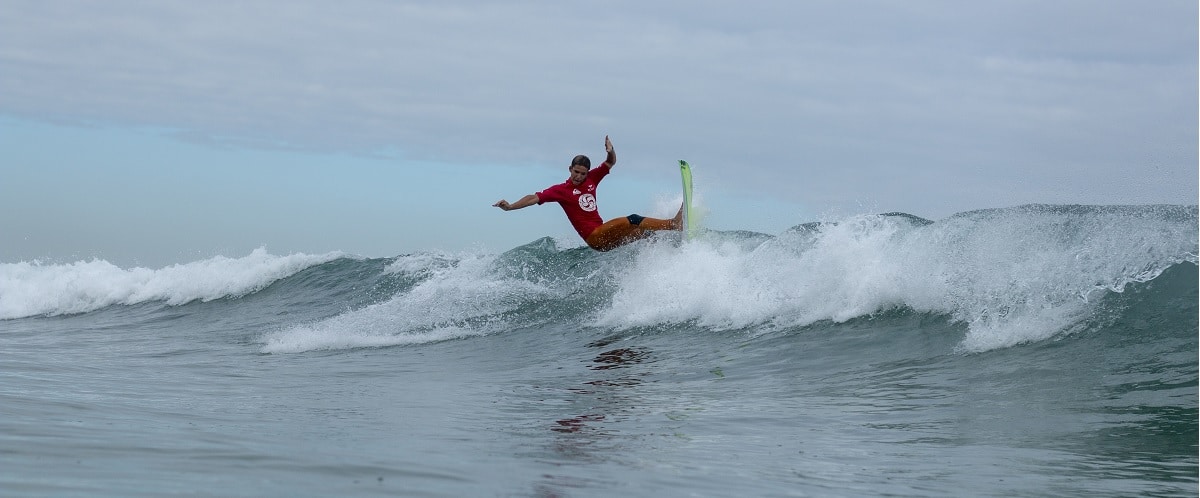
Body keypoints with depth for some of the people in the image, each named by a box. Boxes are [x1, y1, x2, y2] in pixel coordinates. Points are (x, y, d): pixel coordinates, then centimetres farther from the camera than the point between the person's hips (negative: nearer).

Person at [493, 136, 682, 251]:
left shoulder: (591, 179, 14)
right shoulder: (561, 190, -3)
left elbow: (610, 163, 20)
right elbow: (535, 198, -7)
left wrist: (610, 151, -4)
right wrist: (510, 206, -18)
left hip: (607, 235, 7)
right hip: (595, 237, -7)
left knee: (642, 229, -5)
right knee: (632, 221, -21)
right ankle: (674, 224, -23)